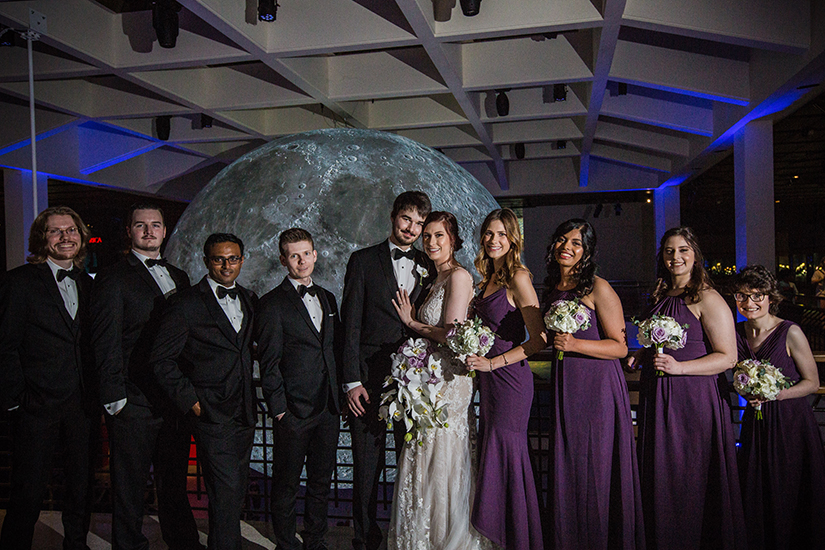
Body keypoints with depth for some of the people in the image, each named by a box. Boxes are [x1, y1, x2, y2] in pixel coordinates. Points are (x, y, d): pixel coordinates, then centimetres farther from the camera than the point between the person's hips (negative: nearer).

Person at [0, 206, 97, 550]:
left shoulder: (87, 284, 11)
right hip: (37, 405, -5)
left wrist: (95, 398, 6)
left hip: (81, 403, 5)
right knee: (28, 492, 6)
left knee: (81, 486, 14)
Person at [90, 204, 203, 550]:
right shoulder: (112, 278, -4)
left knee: (174, 483, 17)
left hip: (176, 401, 5)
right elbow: (105, 345, -8)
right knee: (130, 487, 7)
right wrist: (115, 399, -13)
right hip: (134, 403, -5)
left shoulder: (179, 277, 15)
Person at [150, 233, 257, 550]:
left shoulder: (249, 300, 11)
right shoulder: (185, 304, -7)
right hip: (212, 414, -6)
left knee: (236, 490, 13)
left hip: (244, 413, 6)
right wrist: (190, 399, -10)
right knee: (226, 490, -8)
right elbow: (161, 360, -8)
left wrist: (252, 397, 11)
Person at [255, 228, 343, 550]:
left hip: (329, 408, 6)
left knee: (321, 481, 15)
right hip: (294, 411, -5)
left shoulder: (327, 298, 12)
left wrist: (340, 396, 11)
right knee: (287, 483, 7)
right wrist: (278, 409, -11)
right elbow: (269, 363, -8)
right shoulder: (272, 303, -6)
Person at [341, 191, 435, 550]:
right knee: (367, 466, 4)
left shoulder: (428, 267, 12)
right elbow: (351, 324, -2)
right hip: (370, 379, -2)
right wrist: (352, 380, -9)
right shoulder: (363, 261, 2)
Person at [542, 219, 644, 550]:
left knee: (595, 472, 0)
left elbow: (620, 347, -11)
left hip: (597, 386, -6)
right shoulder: (552, 289, 12)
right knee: (565, 469, 10)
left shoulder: (598, 288, -8)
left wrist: (574, 344, -20)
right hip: (564, 386, 6)